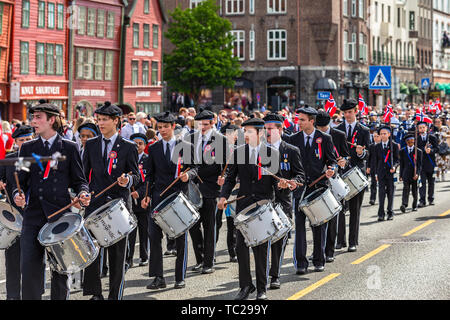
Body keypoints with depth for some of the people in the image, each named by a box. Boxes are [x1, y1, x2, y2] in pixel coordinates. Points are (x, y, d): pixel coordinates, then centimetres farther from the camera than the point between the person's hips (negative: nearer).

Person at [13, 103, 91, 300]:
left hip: (60, 215, -1)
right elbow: (21, 181, 11)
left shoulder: (69, 148, 5)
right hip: (33, 217, 2)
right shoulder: (27, 148, 12)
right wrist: (18, 195, -10)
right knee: (29, 268, -5)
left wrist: (83, 194, -14)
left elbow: (79, 180, 7)